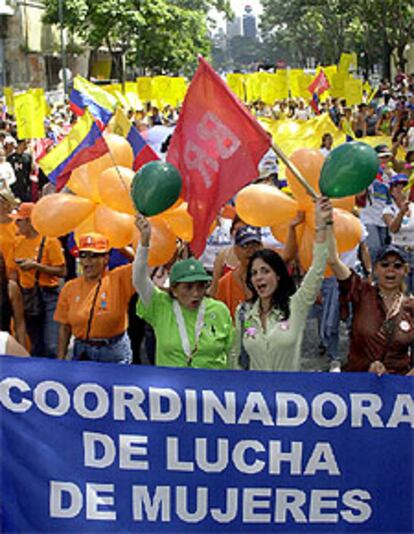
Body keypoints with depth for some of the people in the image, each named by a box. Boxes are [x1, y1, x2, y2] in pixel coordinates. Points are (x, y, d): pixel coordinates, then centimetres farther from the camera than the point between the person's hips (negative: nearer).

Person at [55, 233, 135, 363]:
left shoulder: (118, 279, -6)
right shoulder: (70, 288, 2)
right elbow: (64, 328, 5)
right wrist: (60, 361, 3)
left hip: (114, 352, -2)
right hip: (82, 352, 2)